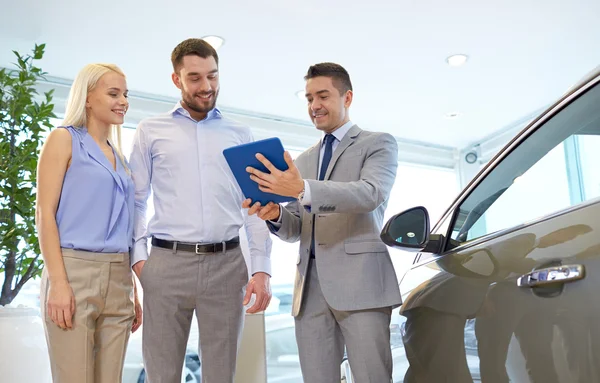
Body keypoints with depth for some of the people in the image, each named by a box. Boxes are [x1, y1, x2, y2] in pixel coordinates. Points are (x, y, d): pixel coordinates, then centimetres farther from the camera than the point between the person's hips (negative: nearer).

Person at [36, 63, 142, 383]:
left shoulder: (118, 156, 18)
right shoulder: (64, 139, 1)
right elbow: (45, 213, -7)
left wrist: (132, 290, 14)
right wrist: (58, 282, -17)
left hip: (118, 280, 6)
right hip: (74, 273, -6)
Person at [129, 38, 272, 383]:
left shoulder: (240, 134, 12)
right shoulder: (151, 131, 10)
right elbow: (135, 201, 8)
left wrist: (262, 269, -1)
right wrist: (138, 257, -3)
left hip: (227, 263, 1)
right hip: (167, 262, 0)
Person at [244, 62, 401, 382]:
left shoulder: (378, 143, 8)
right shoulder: (303, 160, 24)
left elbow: (371, 194, -13)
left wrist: (302, 190, -25)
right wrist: (275, 215, -3)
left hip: (360, 282, -4)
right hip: (310, 287, 5)